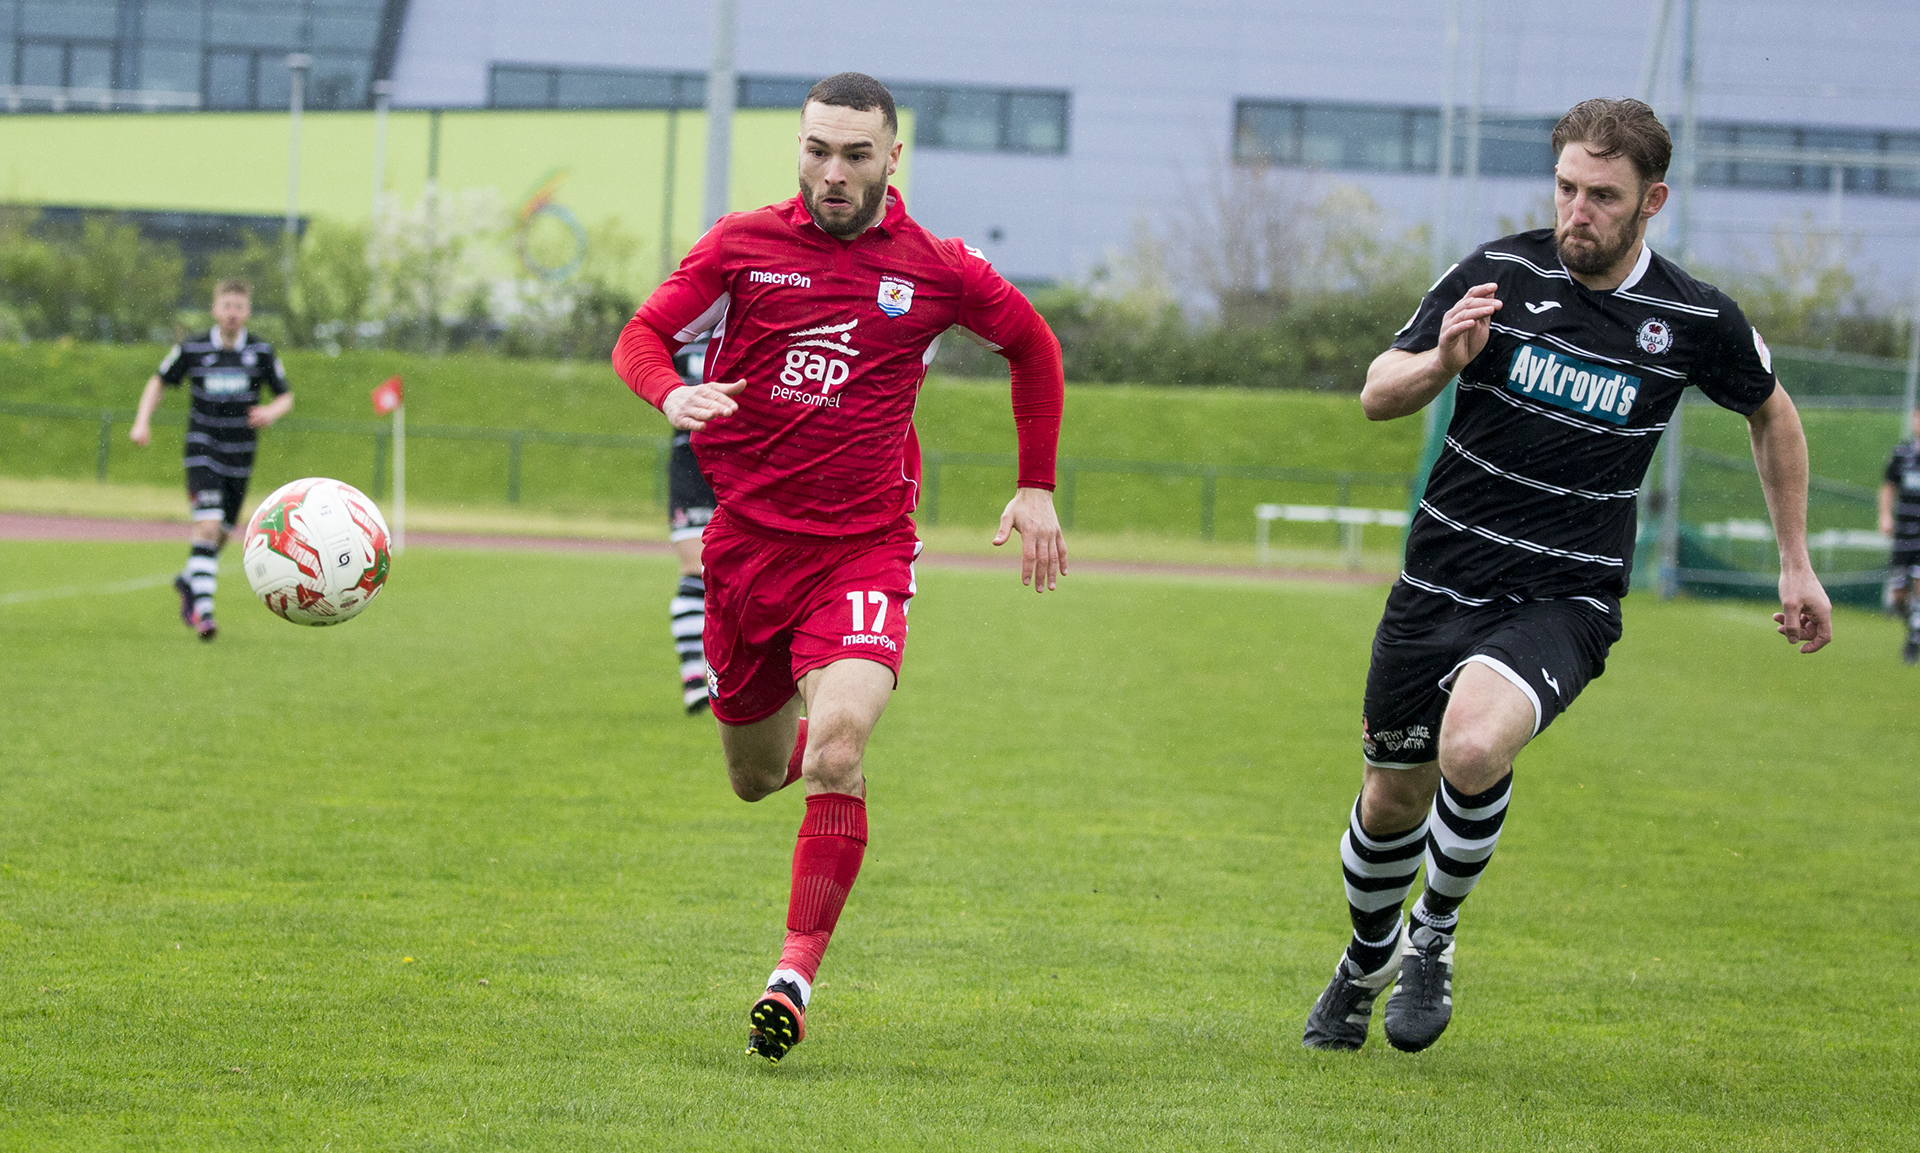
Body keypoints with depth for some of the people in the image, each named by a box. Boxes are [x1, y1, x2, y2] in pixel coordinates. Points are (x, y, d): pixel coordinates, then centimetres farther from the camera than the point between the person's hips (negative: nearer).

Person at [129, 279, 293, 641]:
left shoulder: (262, 352, -3)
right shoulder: (192, 349, -4)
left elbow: (286, 396, 7)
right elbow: (159, 381, 11)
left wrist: (272, 411, -16)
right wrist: (142, 421, -2)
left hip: (240, 454, 3)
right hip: (202, 448, -3)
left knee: (222, 533, 12)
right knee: (207, 525, -20)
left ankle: (188, 581, 41)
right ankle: (203, 610, -21)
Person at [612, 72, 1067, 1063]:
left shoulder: (937, 270, 0)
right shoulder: (742, 245, 0)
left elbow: (1032, 347, 16)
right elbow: (641, 336, 2)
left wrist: (1036, 487, 14)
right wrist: (672, 393, -22)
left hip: (864, 548, -2)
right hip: (748, 537, 2)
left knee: (837, 746, -26)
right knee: (755, 779, 13)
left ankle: (797, 971, -19)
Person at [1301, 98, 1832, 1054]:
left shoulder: (1696, 320, -6)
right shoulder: (1499, 274, -7)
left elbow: (1770, 411, 14)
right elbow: (1377, 395, 1)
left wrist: (1796, 564, 15)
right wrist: (1442, 359, -22)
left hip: (1564, 603, -2)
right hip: (1441, 581, 2)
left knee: (1473, 748, -30)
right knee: (1393, 796, 12)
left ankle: (1433, 937, -3)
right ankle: (1366, 964, 43)